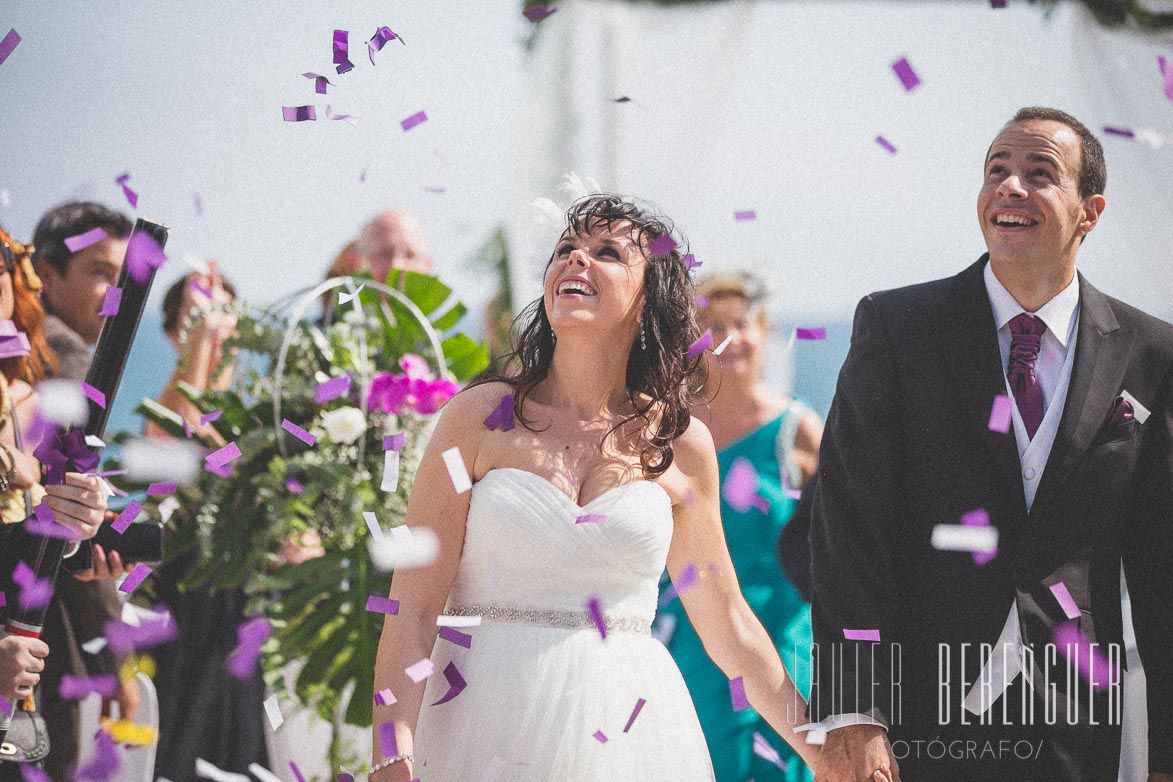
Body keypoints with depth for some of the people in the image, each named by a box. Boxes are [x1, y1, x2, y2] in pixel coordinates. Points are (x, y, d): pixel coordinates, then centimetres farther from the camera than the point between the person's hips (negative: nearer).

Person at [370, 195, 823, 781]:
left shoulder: (680, 445, 4)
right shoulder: (480, 418, -2)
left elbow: (727, 622, 13)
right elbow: (413, 607, -7)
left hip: (625, 731, 2)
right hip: (486, 723, -2)